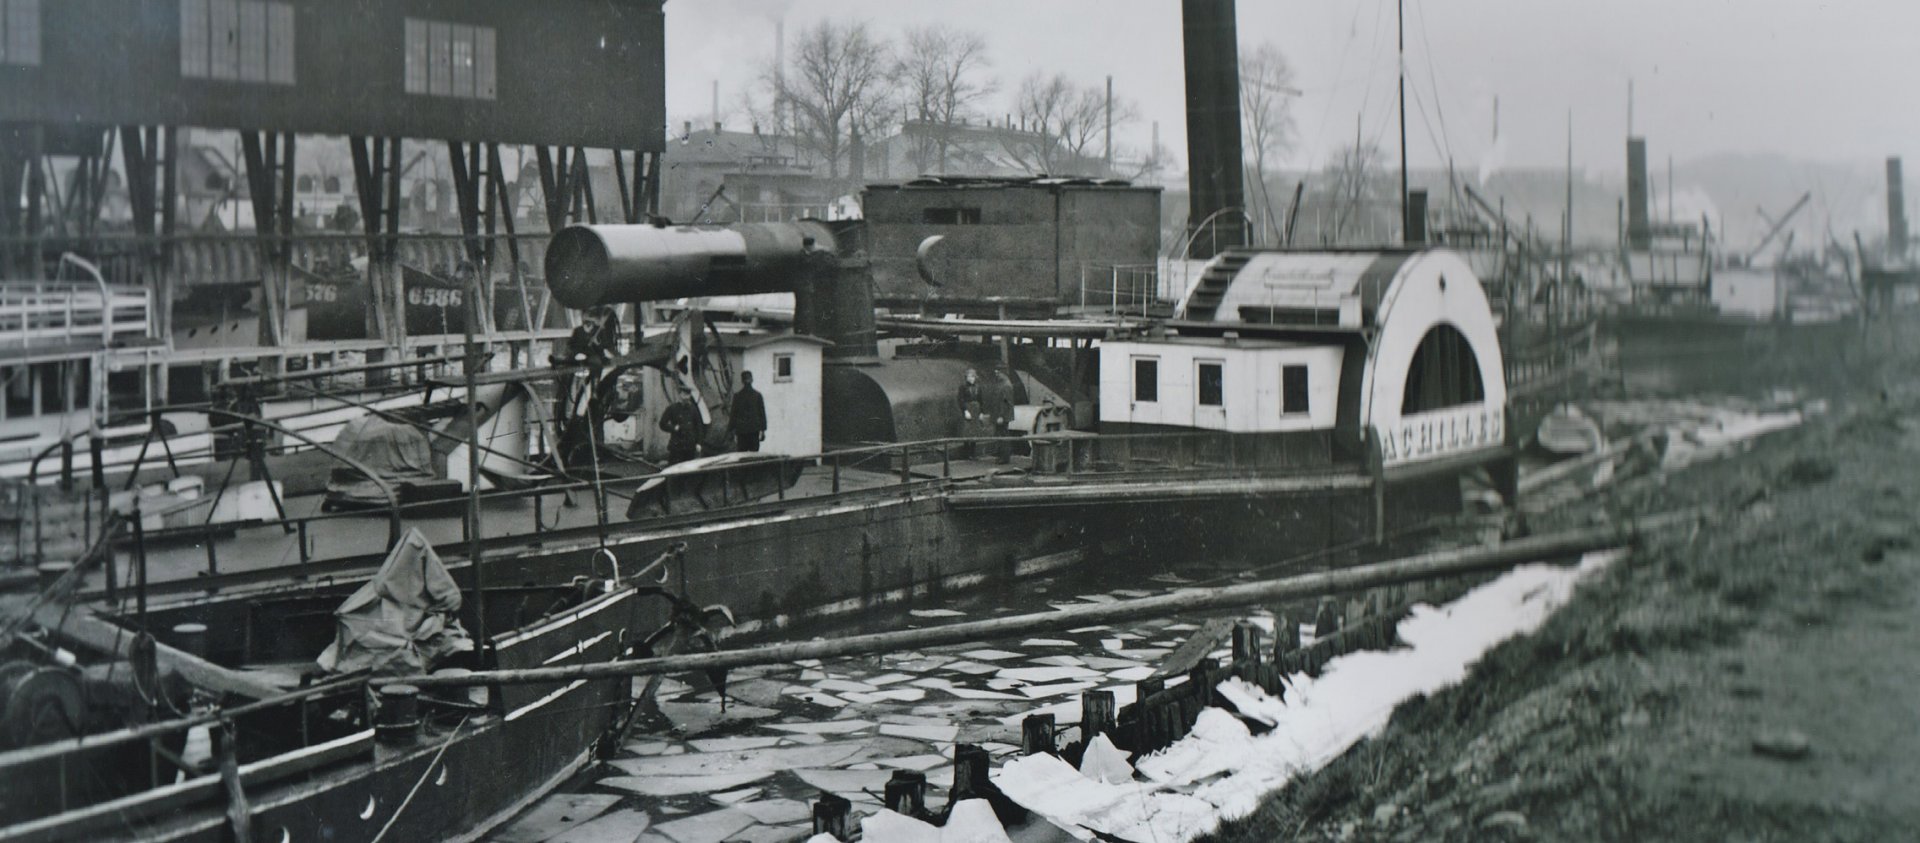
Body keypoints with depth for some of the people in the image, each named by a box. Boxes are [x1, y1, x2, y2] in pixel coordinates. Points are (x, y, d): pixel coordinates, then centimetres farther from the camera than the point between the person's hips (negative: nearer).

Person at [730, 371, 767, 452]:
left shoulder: (737, 396, -2)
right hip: (754, 429, 0)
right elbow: (762, 413, 2)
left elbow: (733, 415, 1)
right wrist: (763, 430, 8)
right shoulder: (757, 395, -1)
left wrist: (732, 431, 8)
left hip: (741, 430, 0)